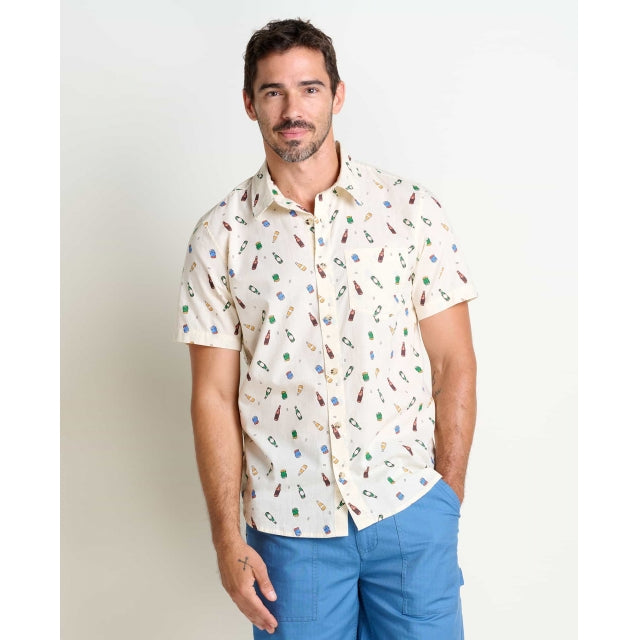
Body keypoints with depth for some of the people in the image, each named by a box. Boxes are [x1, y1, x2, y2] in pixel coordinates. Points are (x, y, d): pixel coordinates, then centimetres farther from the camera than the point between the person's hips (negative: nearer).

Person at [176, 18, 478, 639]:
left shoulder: (411, 209, -3)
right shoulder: (220, 235, -2)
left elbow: (454, 363, -1)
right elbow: (213, 395, -1)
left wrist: (448, 497, -2)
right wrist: (227, 539, -3)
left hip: (410, 507, 0)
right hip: (289, 522, 0)